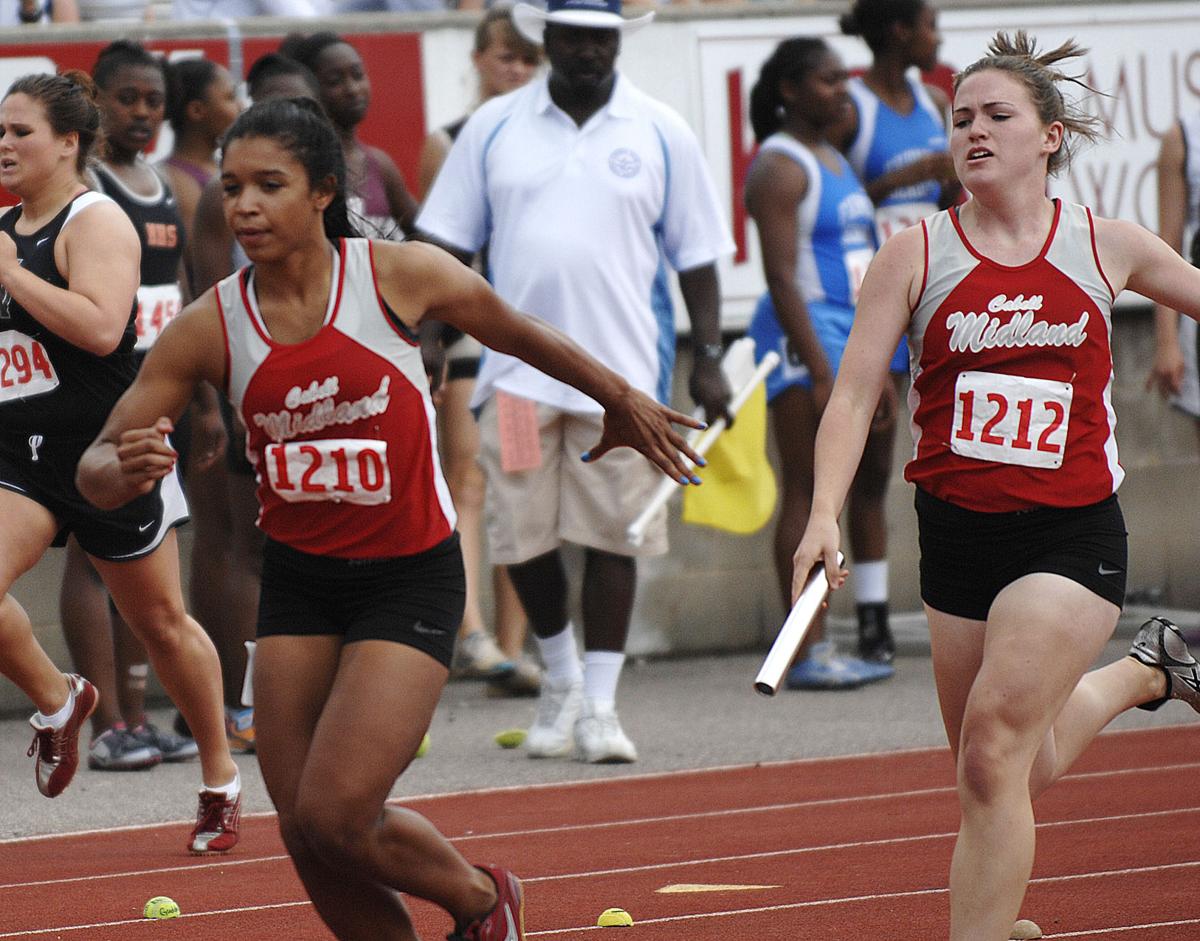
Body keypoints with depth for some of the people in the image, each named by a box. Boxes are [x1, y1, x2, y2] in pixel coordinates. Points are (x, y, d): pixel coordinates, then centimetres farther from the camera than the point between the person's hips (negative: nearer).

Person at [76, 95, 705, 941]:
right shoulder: (210, 327, -8)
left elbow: (519, 334, 7)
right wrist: (126, 470, -29)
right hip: (298, 580, 4)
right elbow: (97, 467, -4)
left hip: (410, 578, -4)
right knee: (306, 839, 1)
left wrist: (622, 404, 21)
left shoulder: (402, 276, -13)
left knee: (334, 816, -14)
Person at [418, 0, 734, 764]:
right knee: (523, 537, 3)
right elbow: (450, 243, 10)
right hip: (518, 365, 1)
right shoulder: (494, 129, 7)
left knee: (612, 539, -2)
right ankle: (562, 679, 26)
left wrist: (710, 359, 0)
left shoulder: (660, 135, 4)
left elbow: (696, 257, 6)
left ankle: (600, 705, 6)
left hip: (622, 368, -1)